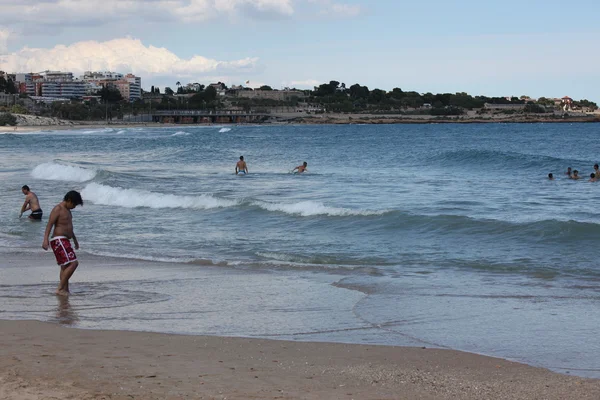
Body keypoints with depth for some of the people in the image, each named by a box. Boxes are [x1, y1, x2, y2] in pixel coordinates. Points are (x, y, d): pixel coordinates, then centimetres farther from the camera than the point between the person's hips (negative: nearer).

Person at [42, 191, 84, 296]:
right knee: (73, 263, -18)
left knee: (65, 266, 16)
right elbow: (49, 224, -21)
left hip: (65, 241, 11)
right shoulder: (57, 209, -12)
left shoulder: (67, 210, 17)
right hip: (59, 241, -11)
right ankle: (60, 289, -16)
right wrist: (45, 240, -32)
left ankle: (65, 290, 23)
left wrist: (75, 240, 38)